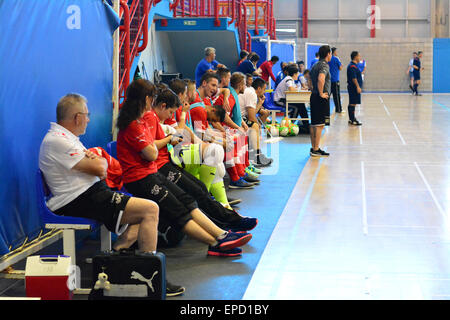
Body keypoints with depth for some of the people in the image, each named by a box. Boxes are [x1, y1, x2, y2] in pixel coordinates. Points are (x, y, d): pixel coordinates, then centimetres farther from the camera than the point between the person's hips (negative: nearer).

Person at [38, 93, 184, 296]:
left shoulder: (66, 137, 19)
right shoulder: (57, 141, -15)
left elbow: (102, 164, 20)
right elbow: (99, 168, -18)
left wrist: (96, 160, -3)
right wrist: (99, 162, 5)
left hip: (92, 194, 11)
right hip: (79, 201, -11)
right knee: (150, 209, -16)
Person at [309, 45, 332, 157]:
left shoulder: (315, 65, 15)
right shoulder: (324, 65, -13)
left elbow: (309, 79, 23)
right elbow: (321, 79, -29)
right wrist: (321, 93, -20)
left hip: (314, 96, 9)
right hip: (322, 98, -9)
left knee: (314, 124, 12)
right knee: (320, 125, -7)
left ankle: (313, 148, 17)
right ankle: (316, 150, -7)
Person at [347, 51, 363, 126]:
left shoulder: (354, 65, 17)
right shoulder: (352, 66, -16)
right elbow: (353, 78, -23)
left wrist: (359, 87, 25)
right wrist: (358, 86, -26)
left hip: (355, 88, 11)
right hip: (353, 88, -11)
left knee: (353, 103, 14)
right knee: (352, 103, -8)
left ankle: (352, 118, 20)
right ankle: (352, 120, -7)